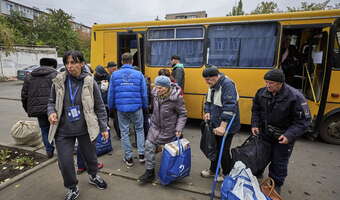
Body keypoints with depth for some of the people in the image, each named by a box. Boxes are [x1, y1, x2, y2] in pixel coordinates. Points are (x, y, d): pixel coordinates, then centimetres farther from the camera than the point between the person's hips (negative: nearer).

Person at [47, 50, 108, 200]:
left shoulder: (89, 82, -8)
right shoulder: (58, 81, -4)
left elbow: (99, 107, -3)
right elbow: (52, 102, 11)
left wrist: (104, 127, -2)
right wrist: (51, 112, -12)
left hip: (85, 129, -1)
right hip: (63, 131, 1)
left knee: (90, 156, 18)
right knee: (65, 163, 7)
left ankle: (93, 176, 50)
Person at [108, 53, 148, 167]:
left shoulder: (114, 75, 0)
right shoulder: (139, 74, -2)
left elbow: (111, 93, 1)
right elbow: (144, 93, -1)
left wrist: (111, 107, 15)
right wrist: (145, 106, 13)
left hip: (121, 108, 1)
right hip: (136, 108, 0)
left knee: (124, 132, 12)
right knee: (139, 129, 19)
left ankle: (128, 158, 22)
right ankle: (141, 154, 20)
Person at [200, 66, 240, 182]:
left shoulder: (227, 85, -23)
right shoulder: (212, 85, 5)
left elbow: (229, 107, -31)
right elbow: (209, 101, 17)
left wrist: (223, 126, -34)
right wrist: (207, 112, -1)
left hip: (226, 126, -8)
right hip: (215, 124, 8)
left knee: (223, 150, 7)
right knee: (214, 147, 20)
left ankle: (226, 173, 31)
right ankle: (213, 169, 41)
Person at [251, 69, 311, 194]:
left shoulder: (295, 97, -24)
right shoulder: (262, 92, -10)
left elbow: (303, 120, -18)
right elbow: (256, 110, 5)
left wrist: (290, 135, -27)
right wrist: (255, 125, -5)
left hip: (283, 136, -4)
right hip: (264, 133, 4)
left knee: (279, 162, 10)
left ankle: (276, 185, 34)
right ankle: (257, 174, 46)